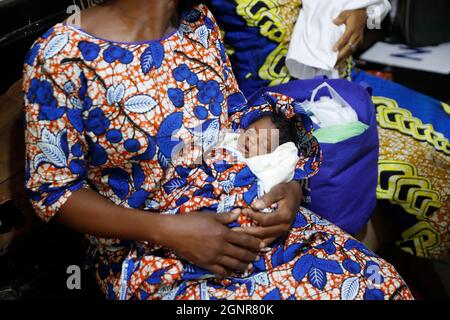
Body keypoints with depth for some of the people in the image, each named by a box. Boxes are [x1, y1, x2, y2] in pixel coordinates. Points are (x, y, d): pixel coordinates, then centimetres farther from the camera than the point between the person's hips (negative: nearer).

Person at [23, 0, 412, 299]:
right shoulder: (63, 56, -14)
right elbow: (52, 189, -10)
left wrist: (290, 186, -8)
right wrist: (168, 232, -22)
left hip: (244, 215, 6)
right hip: (147, 251, -5)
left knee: (381, 283, -10)